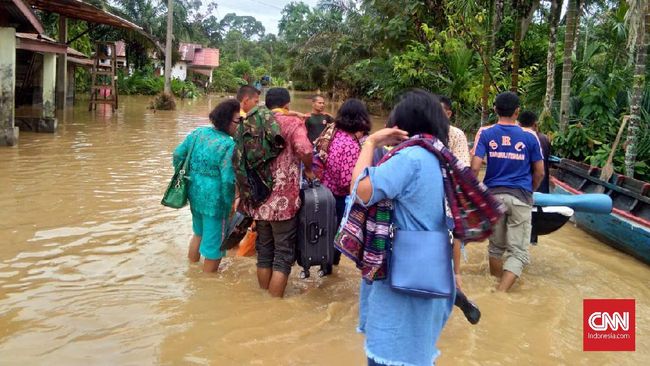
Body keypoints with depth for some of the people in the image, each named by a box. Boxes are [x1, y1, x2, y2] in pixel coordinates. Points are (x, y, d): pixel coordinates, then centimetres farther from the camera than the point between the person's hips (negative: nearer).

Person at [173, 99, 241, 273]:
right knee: (214, 245, 11)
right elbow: (228, 179, -24)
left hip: (195, 194, 8)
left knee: (199, 233, 32)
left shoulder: (198, 133, -1)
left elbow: (178, 154, 6)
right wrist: (229, 203, -9)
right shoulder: (229, 145, -22)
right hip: (214, 200, -8)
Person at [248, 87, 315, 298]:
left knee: (264, 252, 17)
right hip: (284, 201, -6)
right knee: (283, 256, 5)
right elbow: (304, 149, -27)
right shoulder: (293, 123, -7)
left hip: (259, 201, 6)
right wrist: (309, 170, -8)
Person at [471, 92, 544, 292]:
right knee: (518, 251, 0)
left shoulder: (485, 133, -1)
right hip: (520, 197, -2)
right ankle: (500, 293, -16)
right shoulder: (529, 136, 0)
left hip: (493, 195, 2)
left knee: (496, 245, 19)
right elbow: (539, 172, 4)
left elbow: (474, 167, -10)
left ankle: (495, 286, 33)